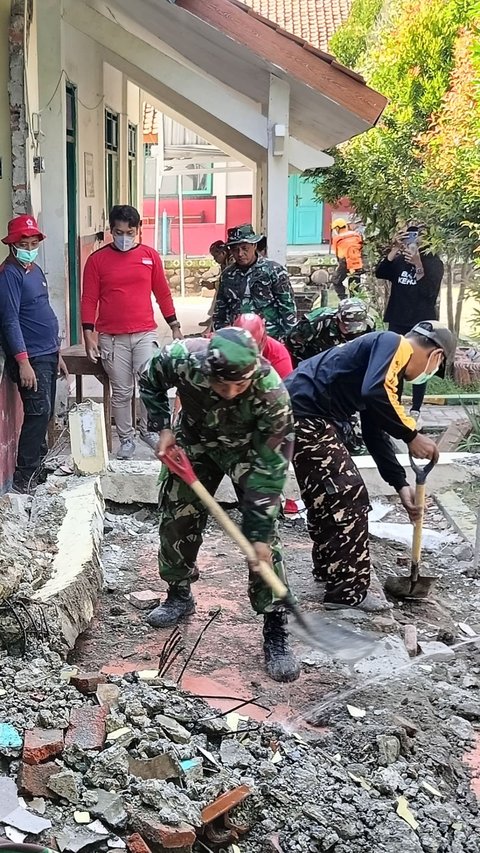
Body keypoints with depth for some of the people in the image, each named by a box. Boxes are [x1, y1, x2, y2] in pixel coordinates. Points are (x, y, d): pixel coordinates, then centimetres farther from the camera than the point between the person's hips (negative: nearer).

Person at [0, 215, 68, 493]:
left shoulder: (35, 270, 15)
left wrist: (57, 353, 20)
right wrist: (23, 361, -24)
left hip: (48, 355, 9)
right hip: (30, 358, -9)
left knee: (45, 414, 11)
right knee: (38, 413, -12)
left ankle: (38, 465, 20)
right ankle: (24, 477, -7)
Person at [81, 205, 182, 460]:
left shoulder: (150, 255, 4)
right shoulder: (97, 259, 0)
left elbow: (162, 293, 11)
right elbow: (89, 299, 1)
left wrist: (175, 326, 10)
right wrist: (89, 335, -6)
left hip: (145, 334, 1)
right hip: (111, 338, -1)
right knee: (121, 392, 5)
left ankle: (147, 429, 15)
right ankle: (126, 439, 18)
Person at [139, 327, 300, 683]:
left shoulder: (272, 394, -40)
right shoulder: (182, 358, -35)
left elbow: (271, 468, -32)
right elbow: (150, 382, -8)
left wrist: (260, 536, -30)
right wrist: (162, 428, -17)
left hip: (250, 447, -3)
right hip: (194, 439, 3)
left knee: (263, 534, -13)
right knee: (177, 517, 8)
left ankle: (276, 631, -4)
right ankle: (179, 594, 34)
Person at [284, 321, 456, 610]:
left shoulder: (390, 359, 22)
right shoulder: (393, 343, -7)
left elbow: (375, 432, 23)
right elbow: (375, 394, -27)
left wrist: (401, 484, 21)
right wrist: (413, 436, -16)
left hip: (299, 414, 10)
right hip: (304, 415, -10)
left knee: (327, 496, 24)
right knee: (349, 497, -3)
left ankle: (329, 569, 39)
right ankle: (348, 592, 5)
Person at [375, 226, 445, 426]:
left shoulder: (433, 262, -4)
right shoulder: (399, 260, 5)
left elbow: (429, 291, -17)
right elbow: (380, 273, -11)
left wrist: (418, 264, -26)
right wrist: (394, 249, -19)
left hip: (422, 323, -3)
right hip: (397, 321, 3)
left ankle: (415, 411, 6)